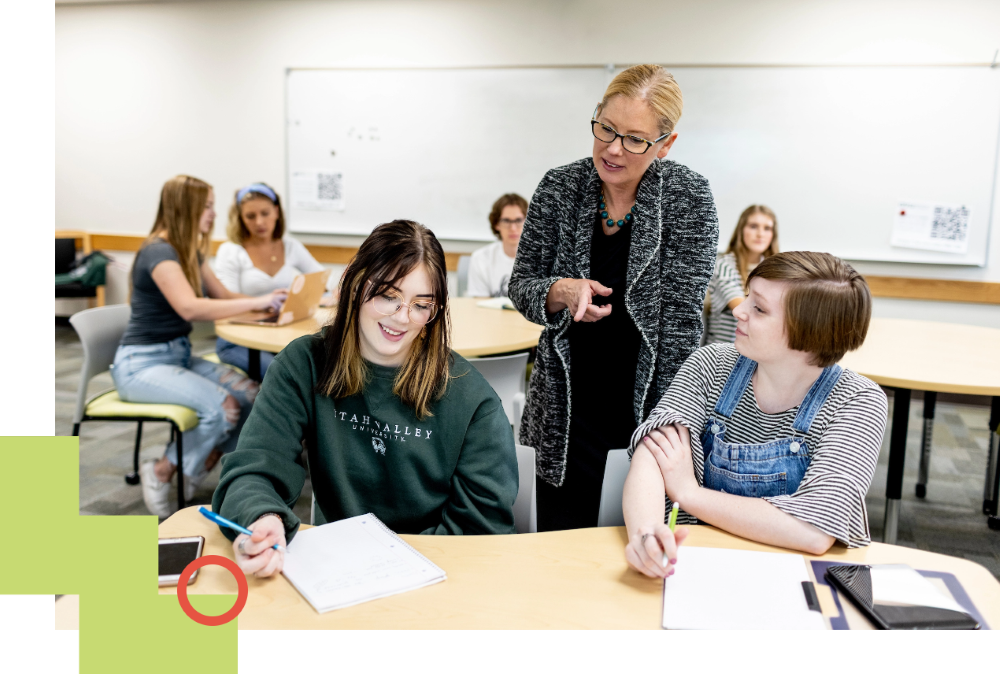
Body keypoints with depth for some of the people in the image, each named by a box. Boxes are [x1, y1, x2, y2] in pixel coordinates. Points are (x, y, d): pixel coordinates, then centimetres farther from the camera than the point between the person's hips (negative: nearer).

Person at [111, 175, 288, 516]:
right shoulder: (159, 252, -17)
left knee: (251, 395, -15)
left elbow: (223, 296, 13)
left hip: (180, 354, 8)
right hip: (141, 363, -8)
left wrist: (270, 300, -7)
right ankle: (162, 473, -3)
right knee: (222, 407, -28)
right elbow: (190, 308, -32)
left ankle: (197, 472, 2)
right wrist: (257, 302, -31)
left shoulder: (190, 252, 10)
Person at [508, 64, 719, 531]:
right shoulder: (559, 187, -4)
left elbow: (681, 316, -13)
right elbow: (521, 286, 1)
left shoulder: (687, 196, -10)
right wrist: (561, 291, -22)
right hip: (567, 404, 2)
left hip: (652, 398, -1)